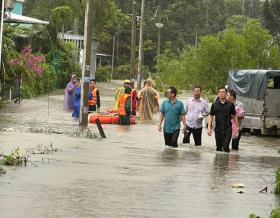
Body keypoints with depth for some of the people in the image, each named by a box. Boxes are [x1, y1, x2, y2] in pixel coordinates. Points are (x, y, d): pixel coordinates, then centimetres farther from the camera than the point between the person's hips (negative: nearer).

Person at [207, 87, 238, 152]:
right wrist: (209, 128, -4)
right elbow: (211, 116, 6)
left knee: (226, 147, -15)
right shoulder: (214, 105, 4)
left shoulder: (230, 105, 2)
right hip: (218, 129, 2)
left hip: (227, 129, -2)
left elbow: (234, 116, 9)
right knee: (218, 148, 9)